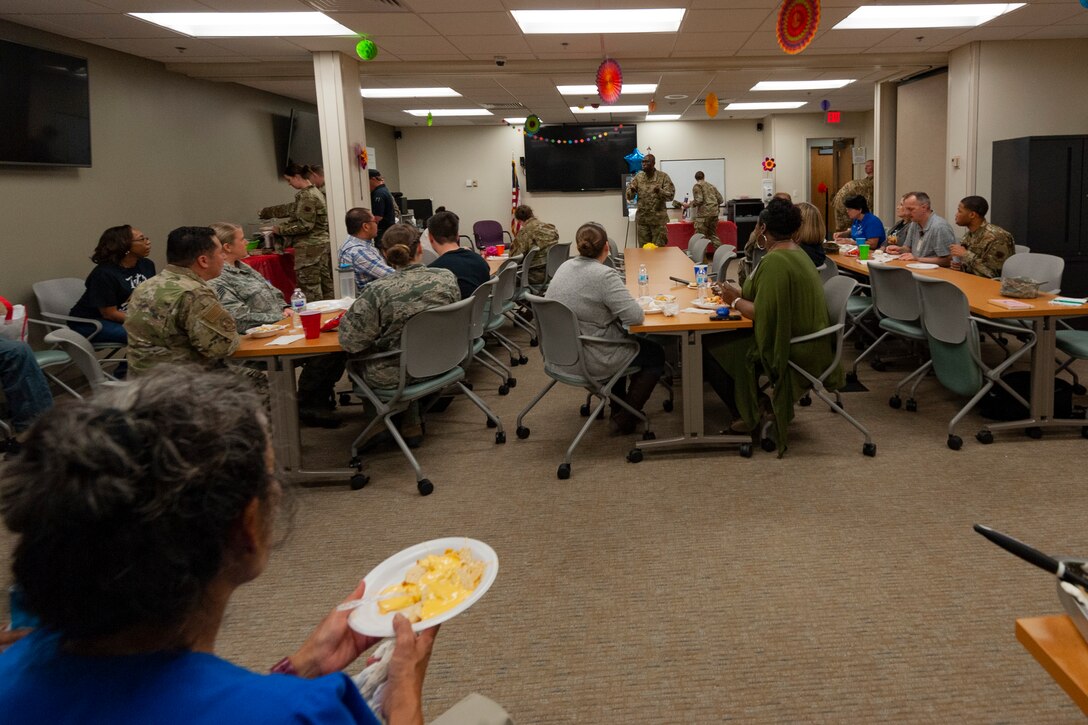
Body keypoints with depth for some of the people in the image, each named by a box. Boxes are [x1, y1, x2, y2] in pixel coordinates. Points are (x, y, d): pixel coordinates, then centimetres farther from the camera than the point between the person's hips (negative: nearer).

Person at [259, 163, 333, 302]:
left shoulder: (307, 196, -14)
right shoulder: (314, 192, 16)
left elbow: (304, 225, -19)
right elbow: (291, 209, 27)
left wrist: (280, 228, -7)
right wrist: (265, 212, 33)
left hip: (310, 248, -10)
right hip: (323, 244, 10)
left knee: (310, 290, -7)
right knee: (326, 286, 10)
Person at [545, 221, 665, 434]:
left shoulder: (565, 267, 2)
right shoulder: (604, 275, -22)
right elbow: (635, 316, -25)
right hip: (589, 360, -8)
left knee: (624, 340, 34)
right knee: (655, 355, 14)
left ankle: (618, 407, 41)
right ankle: (625, 419, 14)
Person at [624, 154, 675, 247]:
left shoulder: (663, 176, -3)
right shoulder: (638, 177, 5)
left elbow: (670, 195, -7)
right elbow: (629, 197, 4)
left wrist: (660, 191, -27)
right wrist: (632, 191, -19)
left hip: (658, 219, -3)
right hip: (642, 218, 3)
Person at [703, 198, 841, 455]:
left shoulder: (775, 261, -22)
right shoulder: (797, 253, 9)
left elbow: (763, 315, -25)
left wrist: (735, 301, -8)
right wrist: (740, 294, 12)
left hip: (792, 350, -10)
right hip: (807, 344, 10)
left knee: (709, 349, -1)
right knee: (727, 339, 21)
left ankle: (745, 414, 11)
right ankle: (764, 403, 21)